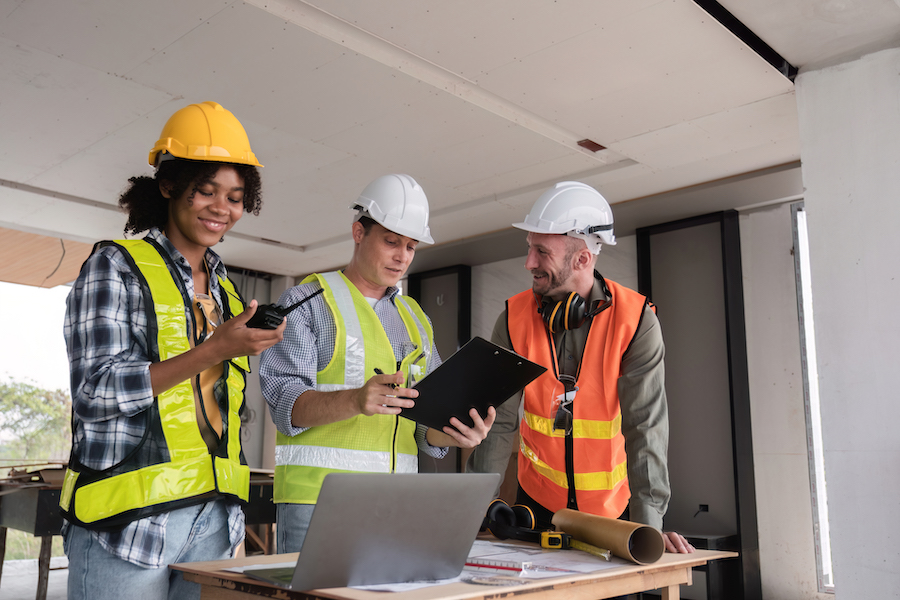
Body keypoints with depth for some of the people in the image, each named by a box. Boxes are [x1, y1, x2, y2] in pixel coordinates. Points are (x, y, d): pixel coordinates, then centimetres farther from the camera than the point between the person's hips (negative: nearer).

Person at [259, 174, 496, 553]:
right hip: (317, 499, -4)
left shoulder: (415, 318, 18)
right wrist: (354, 400, -29)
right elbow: (284, 400, -11)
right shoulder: (306, 301, 2)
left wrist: (453, 433, -7)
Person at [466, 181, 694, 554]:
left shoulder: (635, 319, -17)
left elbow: (645, 427, -20)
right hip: (537, 501, 2)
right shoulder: (516, 317, -10)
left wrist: (648, 525, -28)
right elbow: (498, 421, -10)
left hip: (613, 506, -1)